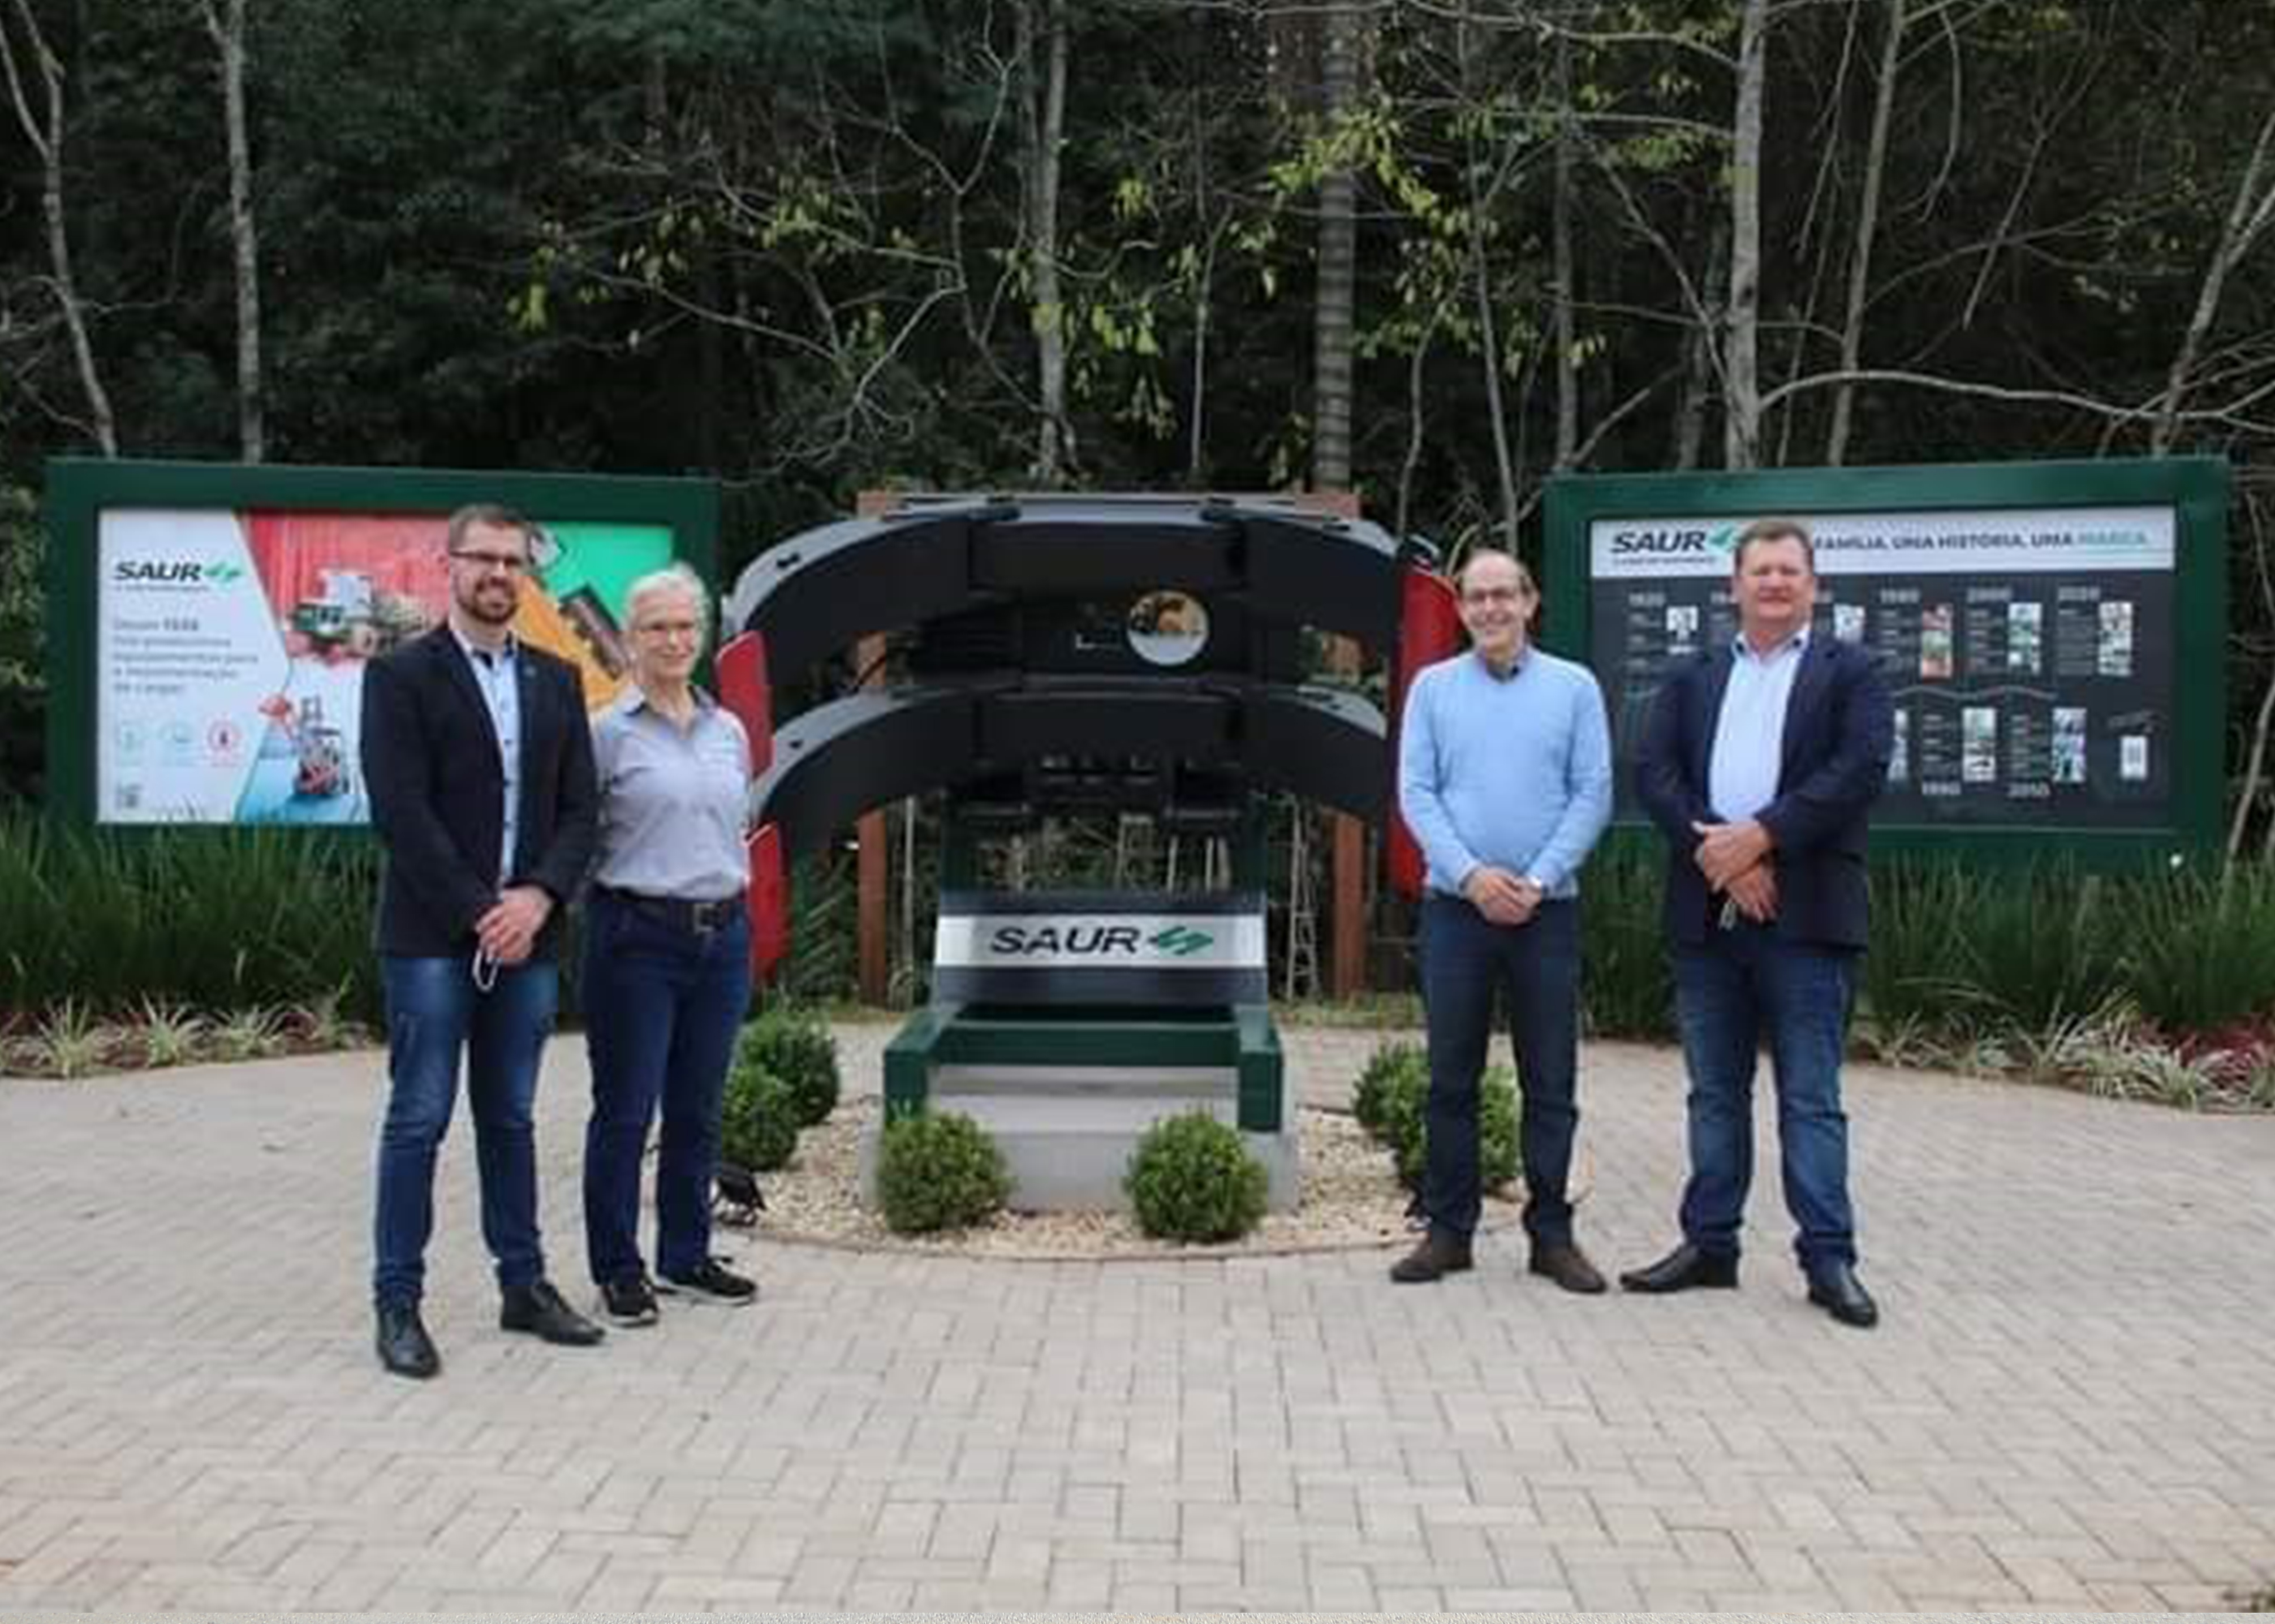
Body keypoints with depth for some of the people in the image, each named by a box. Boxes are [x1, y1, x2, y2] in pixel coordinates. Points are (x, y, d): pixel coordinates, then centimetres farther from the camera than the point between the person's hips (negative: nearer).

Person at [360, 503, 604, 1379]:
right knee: (419, 1119, -1)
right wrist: (481, 912, -15)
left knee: (511, 1117, 13)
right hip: (432, 938, -4)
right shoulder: (401, 675, -3)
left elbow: (579, 810, 7)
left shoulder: (557, 680, 12)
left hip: (527, 935, 5)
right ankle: (398, 1303, 6)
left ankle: (523, 1284, 21)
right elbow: (401, 812, -11)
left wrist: (537, 898, -9)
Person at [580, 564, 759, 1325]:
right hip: (637, 938, -5)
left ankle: (686, 1257, 24)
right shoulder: (608, 732, -5)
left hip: (722, 936, 5)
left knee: (698, 1111, 12)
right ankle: (617, 1269, 12)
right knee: (625, 1112, 2)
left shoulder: (730, 731, 11)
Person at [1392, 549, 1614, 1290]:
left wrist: (1537, 880, -11)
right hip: (1455, 907, 0)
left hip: (1547, 910, 0)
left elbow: (1593, 795, 0)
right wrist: (1471, 875, -12)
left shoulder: (1574, 687, 5)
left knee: (1550, 1081, 4)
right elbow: (1415, 793, 1)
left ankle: (1552, 1233, 13)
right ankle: (1449, 1229, 14)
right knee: (1451, 1077, 4)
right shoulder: (1433, 688, 7)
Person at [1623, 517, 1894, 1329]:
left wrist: (1762, 836, -16)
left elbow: (1861, 769, -10)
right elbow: (1653, 772, 2)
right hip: (1706, 912, 4)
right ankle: (1710, 1244, 19)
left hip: (1806, 914, -4)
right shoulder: (1692, 678, 15)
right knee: (1715, 1093, 11)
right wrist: (1714, 850, -13)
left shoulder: (1850, 673, 5)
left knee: (1811, 1099, -1)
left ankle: (1829, 1259, 5)